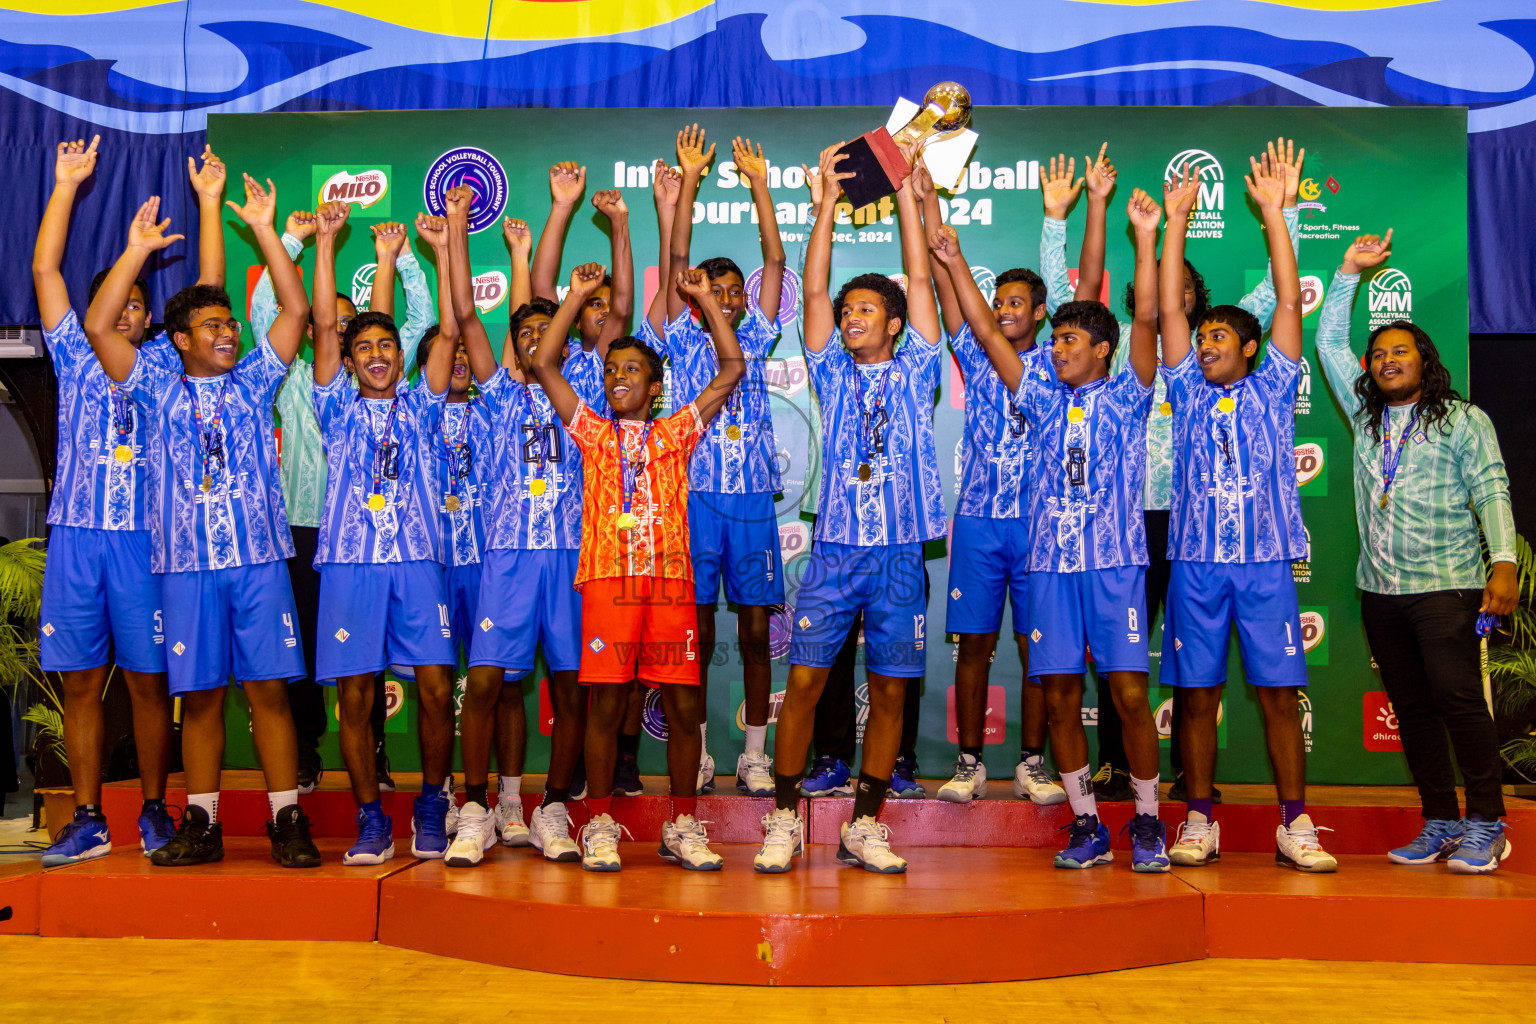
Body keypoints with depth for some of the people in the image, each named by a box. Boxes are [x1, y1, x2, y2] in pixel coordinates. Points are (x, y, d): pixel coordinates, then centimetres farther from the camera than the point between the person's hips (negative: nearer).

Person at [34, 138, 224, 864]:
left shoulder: (166, 362, 10)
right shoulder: (75, 358, 12)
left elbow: (210, 288, 4)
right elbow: (44, 270, 6)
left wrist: (209, 202, 1)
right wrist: (65, 184, 2)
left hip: (144, 536, -1)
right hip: (76, 533, 2)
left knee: (148, 680, 2)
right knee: (80, 682, 3)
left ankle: (154, 811, 12)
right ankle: (88, 820, 11)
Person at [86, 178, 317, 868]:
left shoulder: (253, 381, 11)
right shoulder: (159, 389, 11)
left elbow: (296, 309, 4)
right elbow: (99, 326, 1)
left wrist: (263, 229, 1)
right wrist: (137, 248, 0)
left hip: (258, 557, -1)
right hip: (186, 563, 1)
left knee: (269, 689, -1)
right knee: (199, 694, 6)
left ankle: (287, 821, 4)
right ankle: (200, 825, 15)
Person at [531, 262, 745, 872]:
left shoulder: (676, 432, 16)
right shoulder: (592, 431, 15)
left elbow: (732, 368, 12)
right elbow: (544, 364, 8)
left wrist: (703, 297, 12)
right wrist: (577, 296, 9)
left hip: (670, 577, 1)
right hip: (608, 576, -1)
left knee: (683, 705, 0)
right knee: (606, 700, -1)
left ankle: (683, 826, 11)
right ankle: (600, 826, 10)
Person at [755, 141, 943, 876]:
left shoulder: (914, 372, 8)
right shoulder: (833, 373, 10)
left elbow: (919, 279, 5)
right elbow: (814, 288, 4)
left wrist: (905, 190, 6)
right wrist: (830, 197, 1)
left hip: (900, 551, 0)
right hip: (835, 547, 0)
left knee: (890, 691, 3)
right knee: (804, 679, -4)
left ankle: (864, 827, 14)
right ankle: (784, 820, 7)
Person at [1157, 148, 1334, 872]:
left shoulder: (1271, 390, 9)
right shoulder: (1187, 392, 11)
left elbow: (1289, 301, 2)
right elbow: (1167, 308, 6)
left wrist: (1272, 211, -1)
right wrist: (1176, 220, 3)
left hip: (1265, 560, -1)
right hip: (1196, 561, 1)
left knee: (1279, 692, 0)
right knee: (1197, 695, 3)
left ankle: (1296, 826, 9)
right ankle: (1200, 821, 12)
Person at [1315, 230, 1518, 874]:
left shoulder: (1464, 421, 4)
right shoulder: (1365, 416, 17)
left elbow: (1491, 492, -4)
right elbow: (1328, 343, 19)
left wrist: (1503, 563, -15)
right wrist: (1349, 274, 14)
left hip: (1445, 585, -5)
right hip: (1379, 588, 5)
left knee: (1457, 698, -11)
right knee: (1410, 707, 6)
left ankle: (1485, 826, -2)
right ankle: (1440, 824, 13)